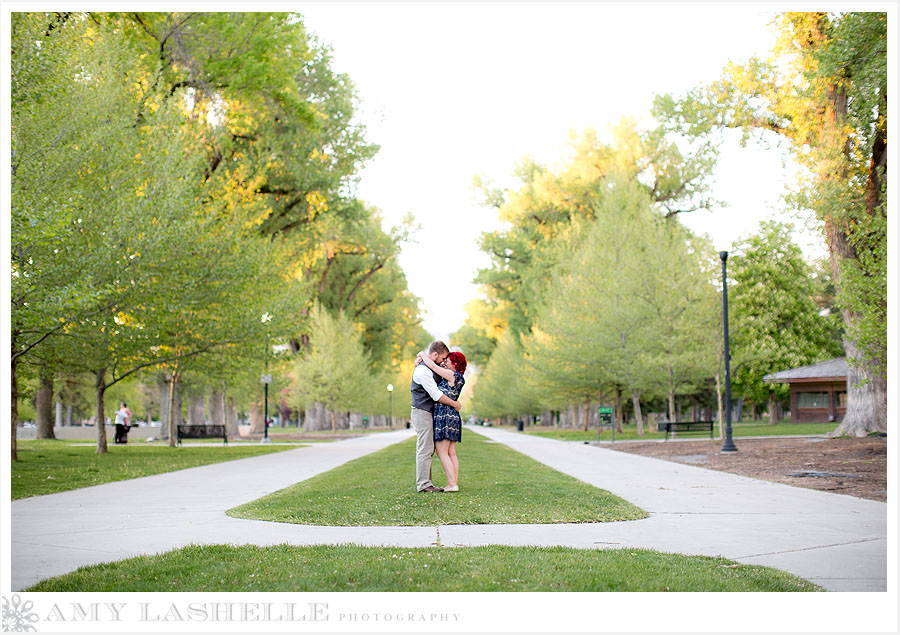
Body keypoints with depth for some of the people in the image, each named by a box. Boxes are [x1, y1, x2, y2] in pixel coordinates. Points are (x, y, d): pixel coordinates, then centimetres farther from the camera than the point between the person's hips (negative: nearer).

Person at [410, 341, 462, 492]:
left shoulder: (431, 368, 14)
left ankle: (426, 483, 12)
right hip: (422, 412, -10)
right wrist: (454, 404, -8)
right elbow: (436, 395, -18)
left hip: (427, 413, 10)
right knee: (425, 449, -9)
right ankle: (423, 485, -8)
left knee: (428, 450, 10)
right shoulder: (423, 371, -17)